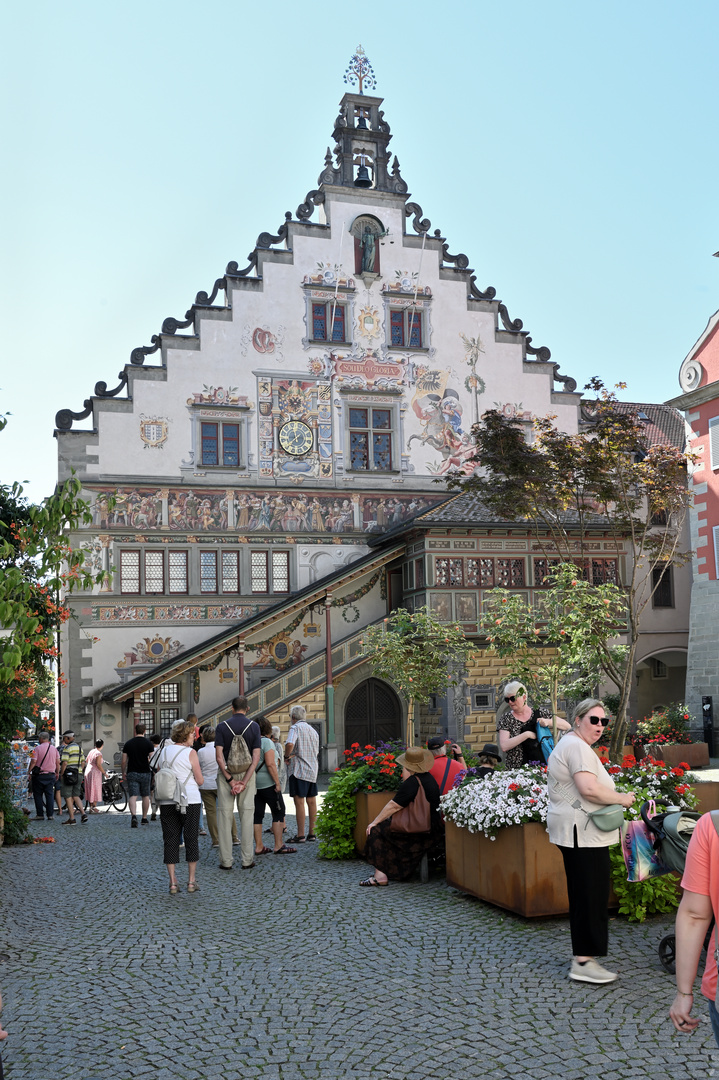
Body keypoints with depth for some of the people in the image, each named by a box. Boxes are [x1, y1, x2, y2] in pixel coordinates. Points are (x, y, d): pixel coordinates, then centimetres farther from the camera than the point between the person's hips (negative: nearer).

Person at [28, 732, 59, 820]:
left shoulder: (37, 748, -9)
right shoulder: (54, 748, 6)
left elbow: (33, 762, -13)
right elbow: (58, 762, 9)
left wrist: (29, 772, -3)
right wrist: (57, 773, 19)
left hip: (39, 775, -4)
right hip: (51, 775, 4)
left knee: (38, 795, 5)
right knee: (49, 795, 7)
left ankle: (40, 815, 4)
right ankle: (50, 815, 5)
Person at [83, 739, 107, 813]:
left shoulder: (91, 751, 11)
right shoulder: (98, 753, -13)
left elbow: (86, 762, 19)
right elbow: (98, 765, -20)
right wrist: (104, 773, -12)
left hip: (87, 771, 8)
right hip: (95, 772, -8)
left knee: (90, 790, 11)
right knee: (95, 790, -3)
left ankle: (91, 807, 15)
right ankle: (94, 807, -5)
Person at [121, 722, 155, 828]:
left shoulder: (128, 743, 2)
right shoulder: (148, 743, -2)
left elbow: (124, 761, 3)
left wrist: (123, 773, 15)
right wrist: (154, 771, 5)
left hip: (132, 773, 0)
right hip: (145, 773, 0)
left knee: (133, 796, -5)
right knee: (145, 796, 14)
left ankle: (133, 816, -26)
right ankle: (144, 818, 21)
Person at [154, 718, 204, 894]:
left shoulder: (163, 751, 9)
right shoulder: (190, 753, -7)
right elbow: (200, 780, -7)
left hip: (167, 802, 4)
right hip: (190, 800, -4)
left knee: (170, 841, 6)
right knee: (191, 839, 6)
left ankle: (173, 884, 6)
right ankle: (191, 882, 10)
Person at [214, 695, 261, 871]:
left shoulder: (222, 727, -2)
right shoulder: (254, 726, -2)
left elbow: (219, 756, -11)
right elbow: (256, 757, -10)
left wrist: (230, 780, -11)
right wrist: (244, 782, -12)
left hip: (226, 772, 0)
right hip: (246, 773, 0)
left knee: (225, 815, 4)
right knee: (247, 814, 6)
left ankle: (226, 861, 5)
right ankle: (247, 860, 7)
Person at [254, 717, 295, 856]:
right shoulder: (267, 742, -11)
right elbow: (270, 764, -18)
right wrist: (277, 783, -14)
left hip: (254, 782, 7)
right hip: (267, 782, -7)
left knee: (258, 813, 8)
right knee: (278, 812, 1)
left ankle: (259, 846, 10)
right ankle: (278, 846, 0)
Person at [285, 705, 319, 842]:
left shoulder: (295, 728, -8)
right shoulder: (313, 730, 18)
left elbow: (290, 744, -28)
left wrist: (287, 756, -10)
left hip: (299, 770, -8)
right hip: (313, 769, 8)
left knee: (299, 802, -7)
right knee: (311, 801, 9)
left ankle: (300, 835, -8)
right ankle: (312, 833, 13)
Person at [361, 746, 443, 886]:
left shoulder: (412, 783, -19)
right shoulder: (428, 777, 12)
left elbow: (393, 806, -15)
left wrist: (375, 822, -4)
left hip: (421, 835, -10)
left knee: (376, 830, -4)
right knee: (386, 826, 19)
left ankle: (380, 875, -7)